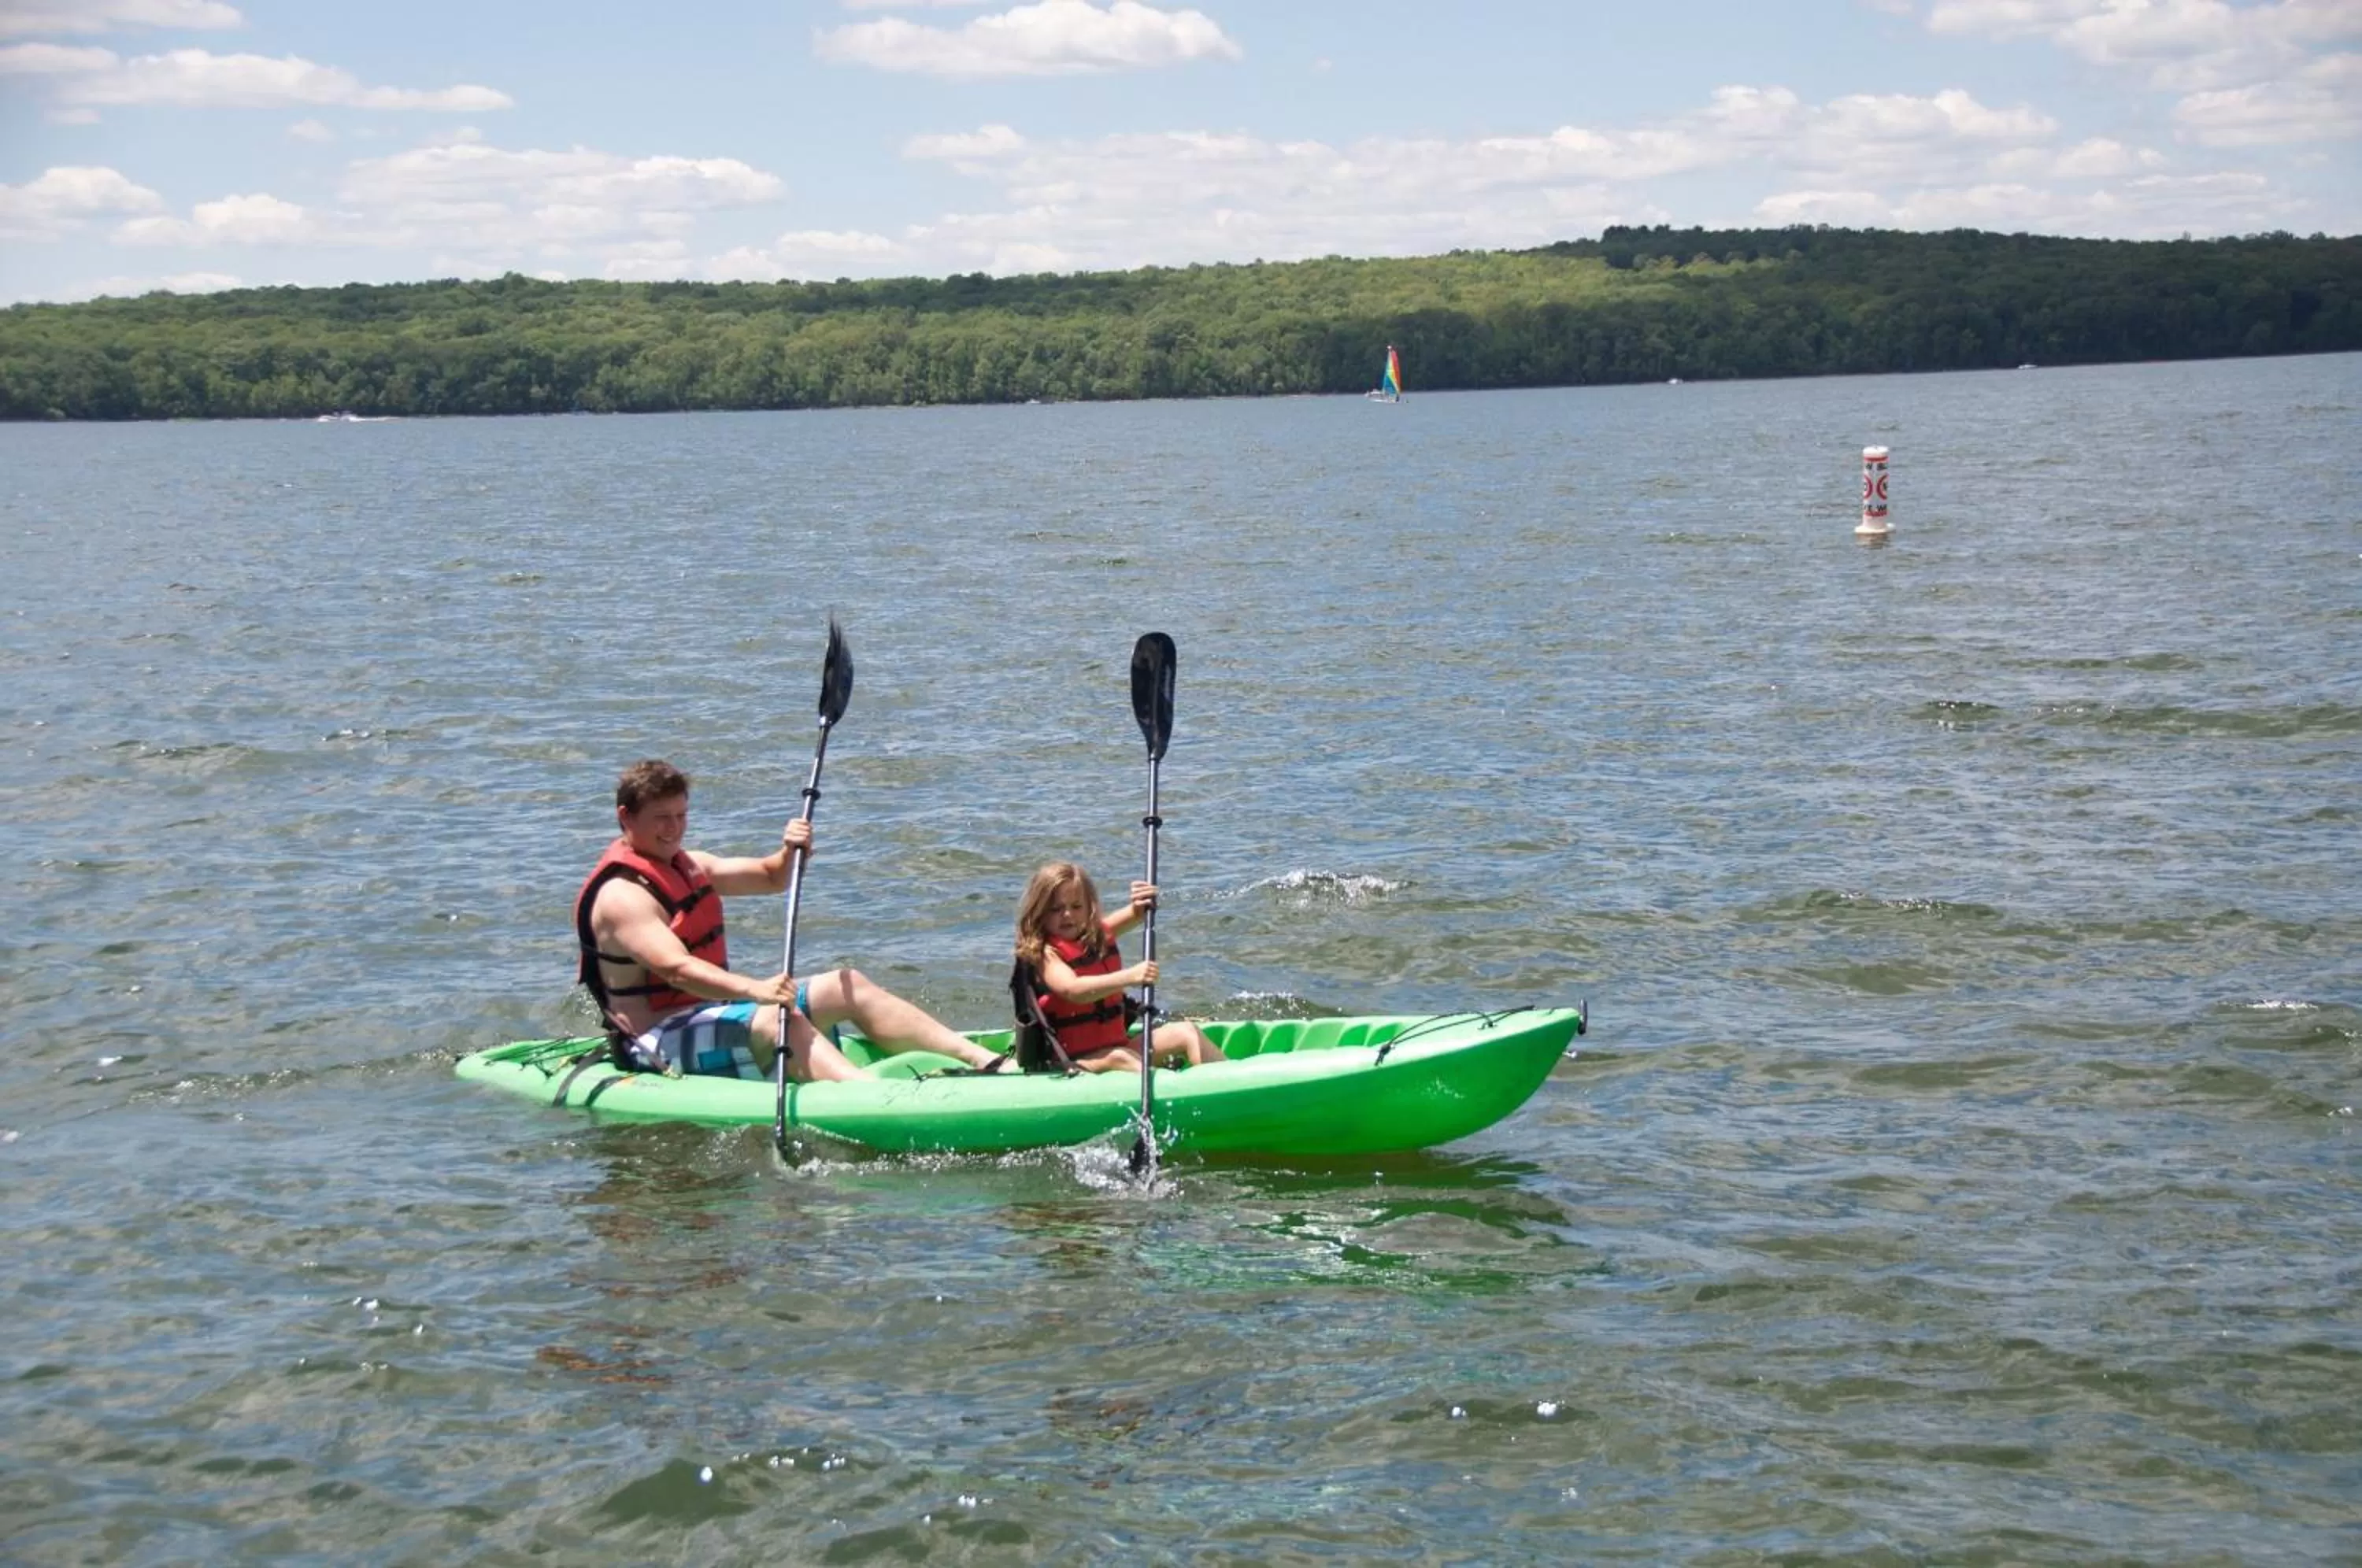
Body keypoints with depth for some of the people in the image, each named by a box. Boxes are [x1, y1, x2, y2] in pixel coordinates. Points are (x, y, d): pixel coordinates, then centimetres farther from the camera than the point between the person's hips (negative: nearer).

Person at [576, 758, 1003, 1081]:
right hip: (658, 1043, -10)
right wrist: (755, 990, -45)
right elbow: (675, 967, -32)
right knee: (774, 1018, -35)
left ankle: (982, 1061, -9)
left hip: (713, 1009, 10)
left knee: (849, 986, -1)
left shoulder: (687, 866, 14)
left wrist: (790, 854, -4)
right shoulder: (622, 894, -17)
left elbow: (770, 878, 21)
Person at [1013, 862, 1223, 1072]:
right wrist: (1129, 977, -43)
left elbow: (1138, 913, 18)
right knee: (1119, 1058, -36)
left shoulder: (1099, 935, 10)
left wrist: (1142, 905, -9)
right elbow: (1072, 990, -31)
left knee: (1186, 1032, -4)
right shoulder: (1045, 954, -13)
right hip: (1075, 1060, -8)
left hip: (1119, 1044, 8)